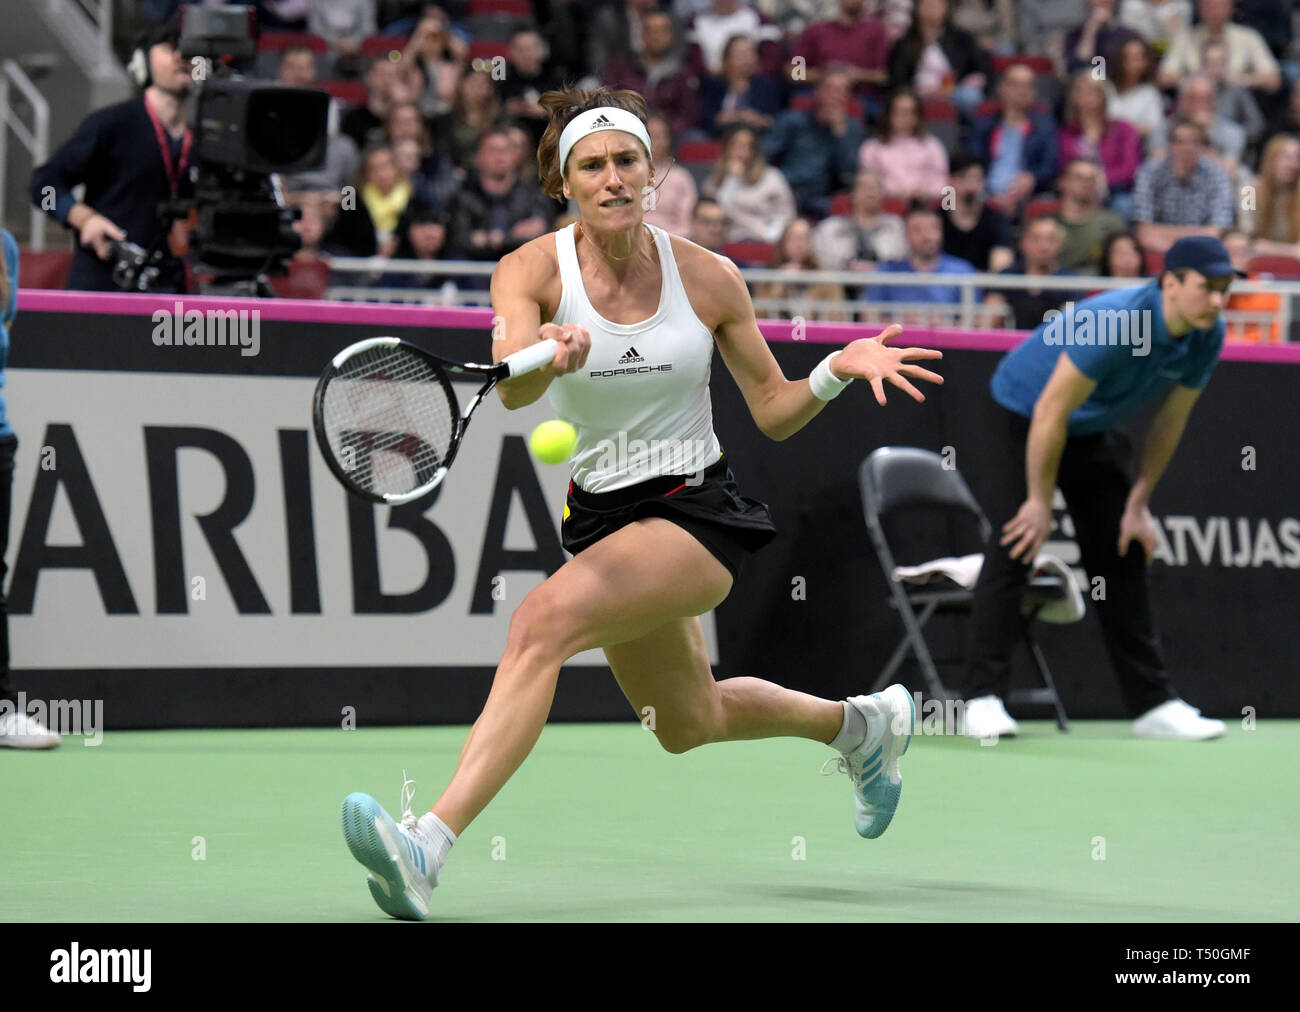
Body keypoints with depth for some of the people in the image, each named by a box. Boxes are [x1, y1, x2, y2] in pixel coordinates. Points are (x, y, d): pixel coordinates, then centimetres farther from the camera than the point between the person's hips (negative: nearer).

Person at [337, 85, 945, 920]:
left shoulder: (709, 278, -8)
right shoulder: (532, 271, -9)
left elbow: (775, 412, 2)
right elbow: (511, 388, -29)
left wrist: (837, 371, -17)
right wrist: (548, 357, -52)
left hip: (700, 513, -4)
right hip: (600, 517, 5)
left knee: (543, 622, -30)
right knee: (690, 724, 23)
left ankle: (429, 845, -39)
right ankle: (861, 725, 53)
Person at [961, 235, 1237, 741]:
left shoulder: (1206, 338, -14)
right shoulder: (1111, 324, -37)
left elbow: (1169, 423, -1)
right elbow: (1051, 414, -29)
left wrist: (1138, 504, 0)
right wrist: (1041, 501, -22)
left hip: (1094, 434, 7)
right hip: (1022, 419, -7)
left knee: (1123, 556, 4)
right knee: (1015, 547, -16)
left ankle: (1153, 703, 8)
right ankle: (983, 697, -11)